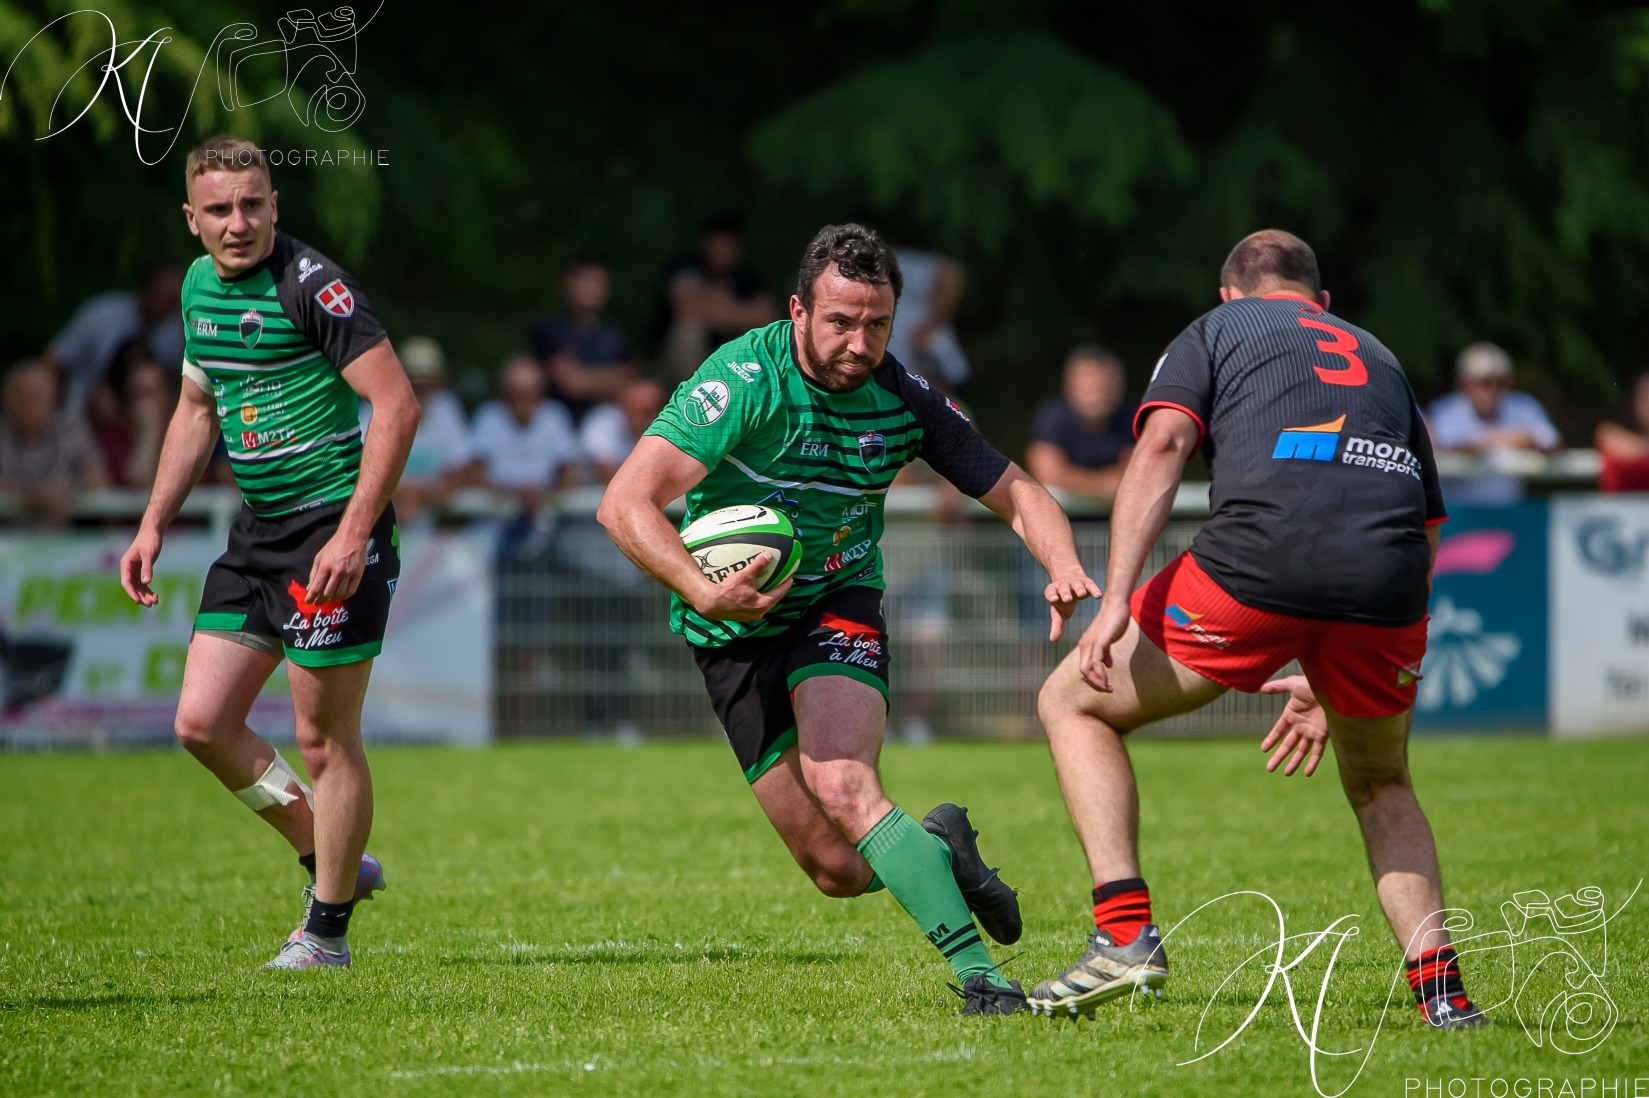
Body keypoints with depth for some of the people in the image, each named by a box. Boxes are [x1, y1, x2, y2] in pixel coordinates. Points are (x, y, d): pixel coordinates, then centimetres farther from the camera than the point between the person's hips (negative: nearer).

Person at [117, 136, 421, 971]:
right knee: (202, 722, 5)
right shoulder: (200, 286, 9)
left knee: (325, 738, -2)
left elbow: (397, 405, -19)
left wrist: (354, 532, -24)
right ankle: (331, 861, 22)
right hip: (257, 533, 8)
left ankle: (328, 928, 11)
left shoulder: (312, 285, -16)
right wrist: (154, 524, 17)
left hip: (334, 531, -8)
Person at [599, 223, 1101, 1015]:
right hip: (735, 630, 0)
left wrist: (1063, 567, -23)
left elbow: (1016, 494, -1)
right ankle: (939, 848, 30)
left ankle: (977, 974, -29)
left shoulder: (902, 398, -10)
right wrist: (703, 592, -44)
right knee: (839, 870, -3)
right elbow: (625, 503, -29)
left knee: (844, 785, -29)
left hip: (838, 606, 0)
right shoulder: (746, 379, -22)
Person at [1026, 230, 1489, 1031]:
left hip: (1257, 562, -4)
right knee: (1380, 786, 30)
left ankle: (1126, 934, 2)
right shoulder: (1378, 359, 36)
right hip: (1387, 583, 4)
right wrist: (1331, 683, 42)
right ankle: (1440, 987, 13)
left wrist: (1114, 600, -5)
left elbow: (1163, 444, 3)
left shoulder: (1215, 330, 24)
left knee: (1073, 703, 17)